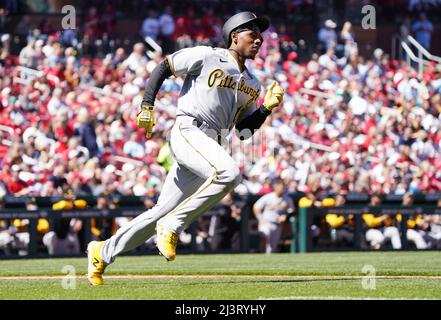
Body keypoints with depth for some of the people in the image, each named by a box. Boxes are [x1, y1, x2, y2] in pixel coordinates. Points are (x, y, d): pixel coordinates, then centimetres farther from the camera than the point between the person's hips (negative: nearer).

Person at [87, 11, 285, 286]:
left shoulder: (253, 85, 21)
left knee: (164, 211, 5)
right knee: (229, 173, -32)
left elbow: (245, 131, 19)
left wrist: (268, 107, 4)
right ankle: (172, 228, -22)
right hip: (188, 131, -7)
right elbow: (162, 68, 4)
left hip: (210, 149, 7)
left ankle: (103, 252, 18)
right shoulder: (206, 56, 2)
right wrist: (147, 107, -6)